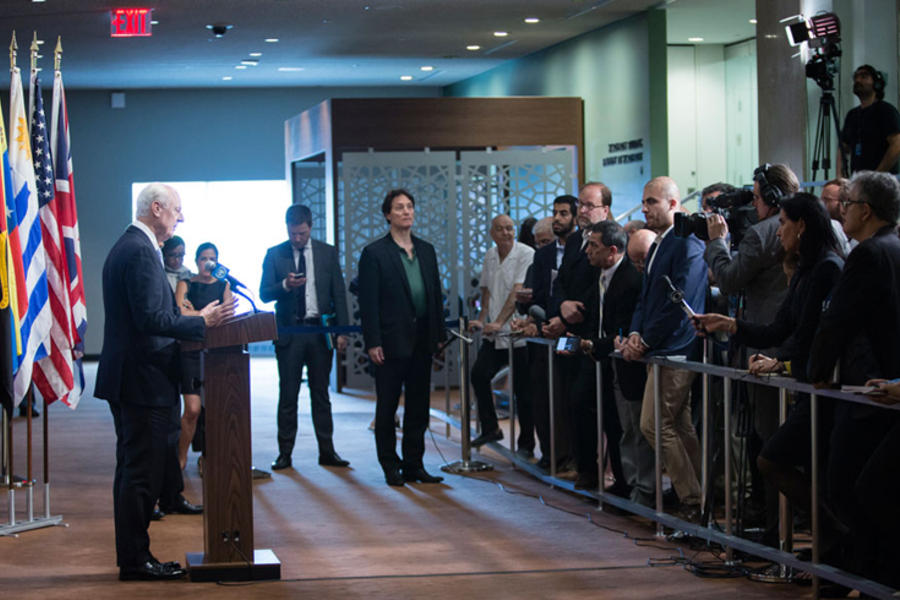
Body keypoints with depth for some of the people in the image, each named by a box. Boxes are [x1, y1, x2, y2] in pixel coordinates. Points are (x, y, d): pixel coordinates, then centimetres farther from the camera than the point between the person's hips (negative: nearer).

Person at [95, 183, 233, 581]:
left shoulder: (128, 246, 16)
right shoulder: (141, 251, -16)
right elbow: (151, 319, -23)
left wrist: (196, 319, 13)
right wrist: (202, 322, -16)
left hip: (126, 380, 11)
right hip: (143, 380, -11)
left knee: (132, 470, 14)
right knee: (143, 473, -5)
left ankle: (132, 556, 21)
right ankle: (135, 560, 0)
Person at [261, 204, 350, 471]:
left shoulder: (327, 252, 7)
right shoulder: (274, 254, 4)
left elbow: (339, 294, 7)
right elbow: (264, 294, 0)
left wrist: (341, 331, 0)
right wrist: (285, 285, -21)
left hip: (320, 330, 1)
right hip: (289, 330, -1)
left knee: (321, 394, 5)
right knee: (287, 395, 1)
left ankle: (327, 451, 9)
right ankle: (285, 453, 5)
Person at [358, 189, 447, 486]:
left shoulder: (426, 250, 12)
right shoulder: (374, 253, -5)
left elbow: (436, 294, 14)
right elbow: (368, 302, -8)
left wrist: (439, 335, 8)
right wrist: (372, 342, -14)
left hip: (421, 342, 5)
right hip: (392, 342, -5)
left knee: (418, 407, 9)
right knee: (387, 408, 3)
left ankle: (413, 465, 16)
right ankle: (390, 466, 11)